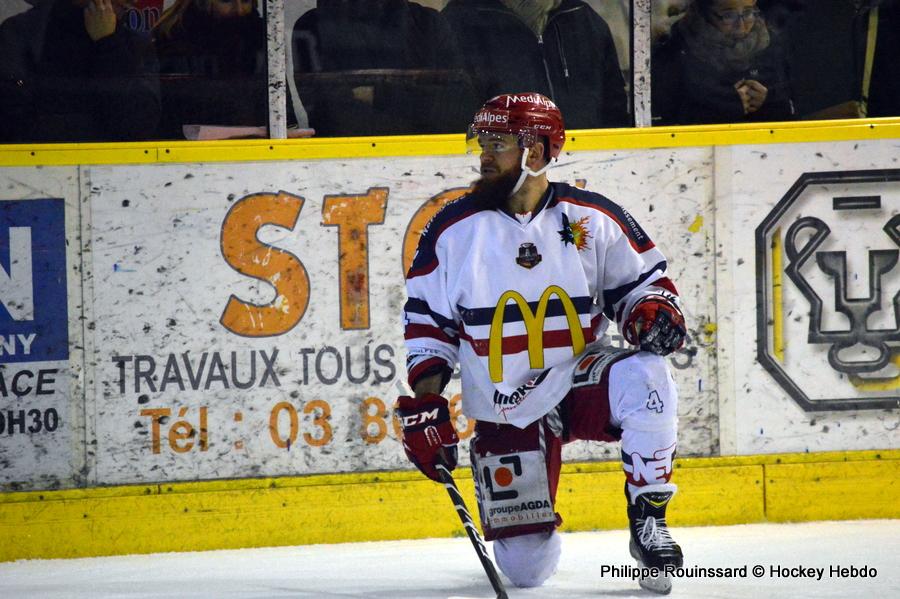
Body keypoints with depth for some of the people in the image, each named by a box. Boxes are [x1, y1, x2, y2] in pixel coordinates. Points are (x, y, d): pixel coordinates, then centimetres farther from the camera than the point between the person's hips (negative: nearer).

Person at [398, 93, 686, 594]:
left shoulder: (595, 219, -4)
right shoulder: (455, 229, -3)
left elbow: (642, 281, 6)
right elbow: (425, 321, 3)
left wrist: (654, 313, -17)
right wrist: (423, 404, -5)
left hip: (582, 379, 0)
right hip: (506, 413, 0)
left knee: (645, 377, -36)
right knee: (527, 569, -5)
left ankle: (649, 520, -20)